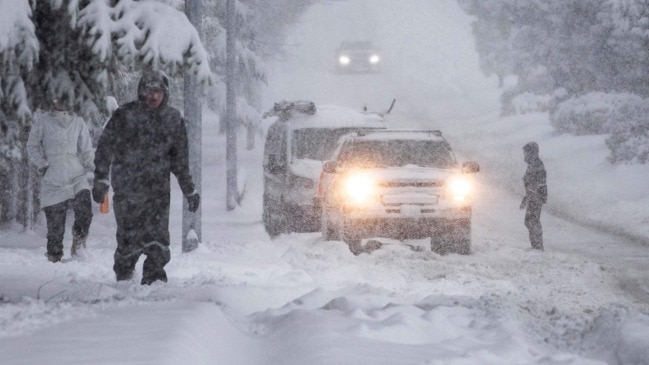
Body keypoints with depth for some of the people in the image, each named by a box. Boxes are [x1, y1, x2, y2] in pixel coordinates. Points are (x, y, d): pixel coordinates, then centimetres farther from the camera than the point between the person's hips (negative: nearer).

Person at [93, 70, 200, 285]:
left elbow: (180, 159, 15)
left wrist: (189, 191, 16)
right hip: (127, 187, -2)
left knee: (157, 235, -11)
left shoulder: (173, 120, 7)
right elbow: (105, 148, -1)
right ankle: (123, 276, 21)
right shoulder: (124, 116, -4)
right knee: (129, 236, 0)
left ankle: (154, 276, -7)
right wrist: (101, 179, -10)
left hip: (158, 187, 2)